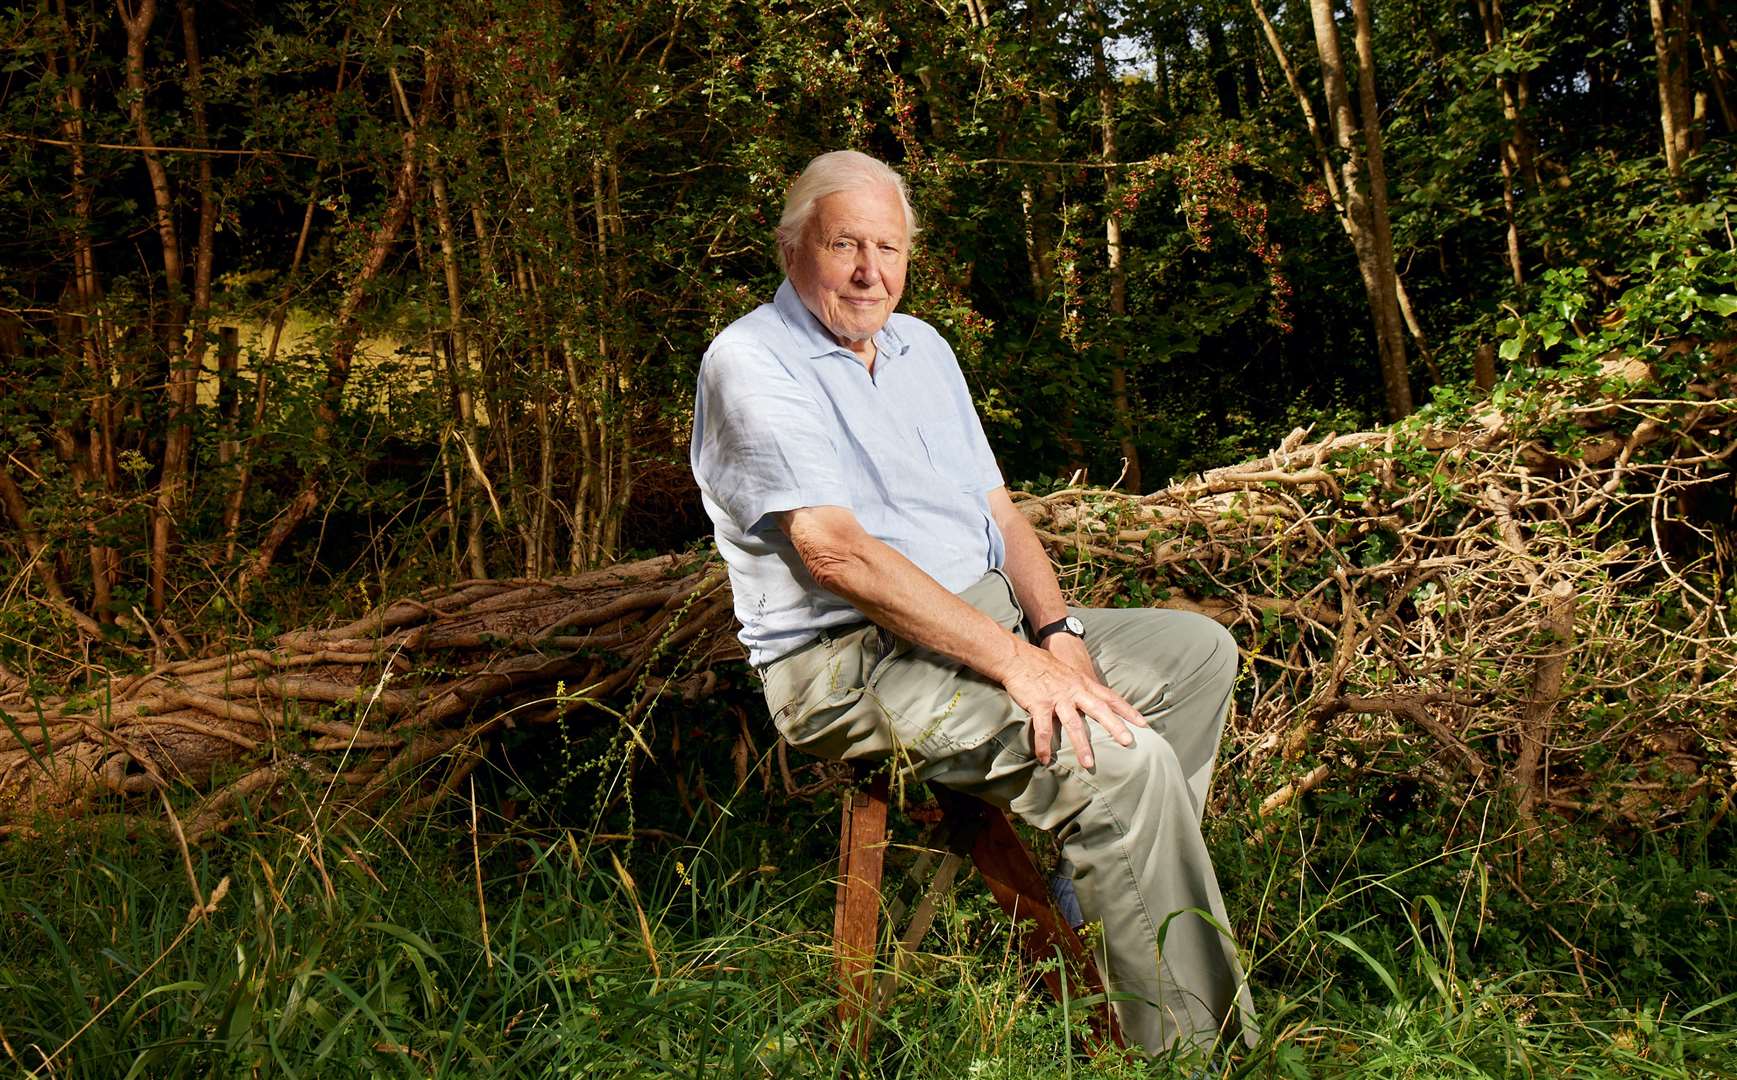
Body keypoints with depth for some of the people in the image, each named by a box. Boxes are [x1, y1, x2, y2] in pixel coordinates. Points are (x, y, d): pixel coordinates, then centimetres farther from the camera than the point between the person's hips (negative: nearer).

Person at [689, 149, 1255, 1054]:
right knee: (1122, 759, -26)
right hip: (853, 662, -9)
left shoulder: (921, 346, 15)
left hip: (990, 615, 9)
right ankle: (1196, 1042, -15)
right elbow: (837, 554, -23)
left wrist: (1055, 631, -6)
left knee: (1197, 650, 12)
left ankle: (1105, 884, 9)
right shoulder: (750, 362, -13)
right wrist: (1012, 660, -26)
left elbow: (998, 511, 13)